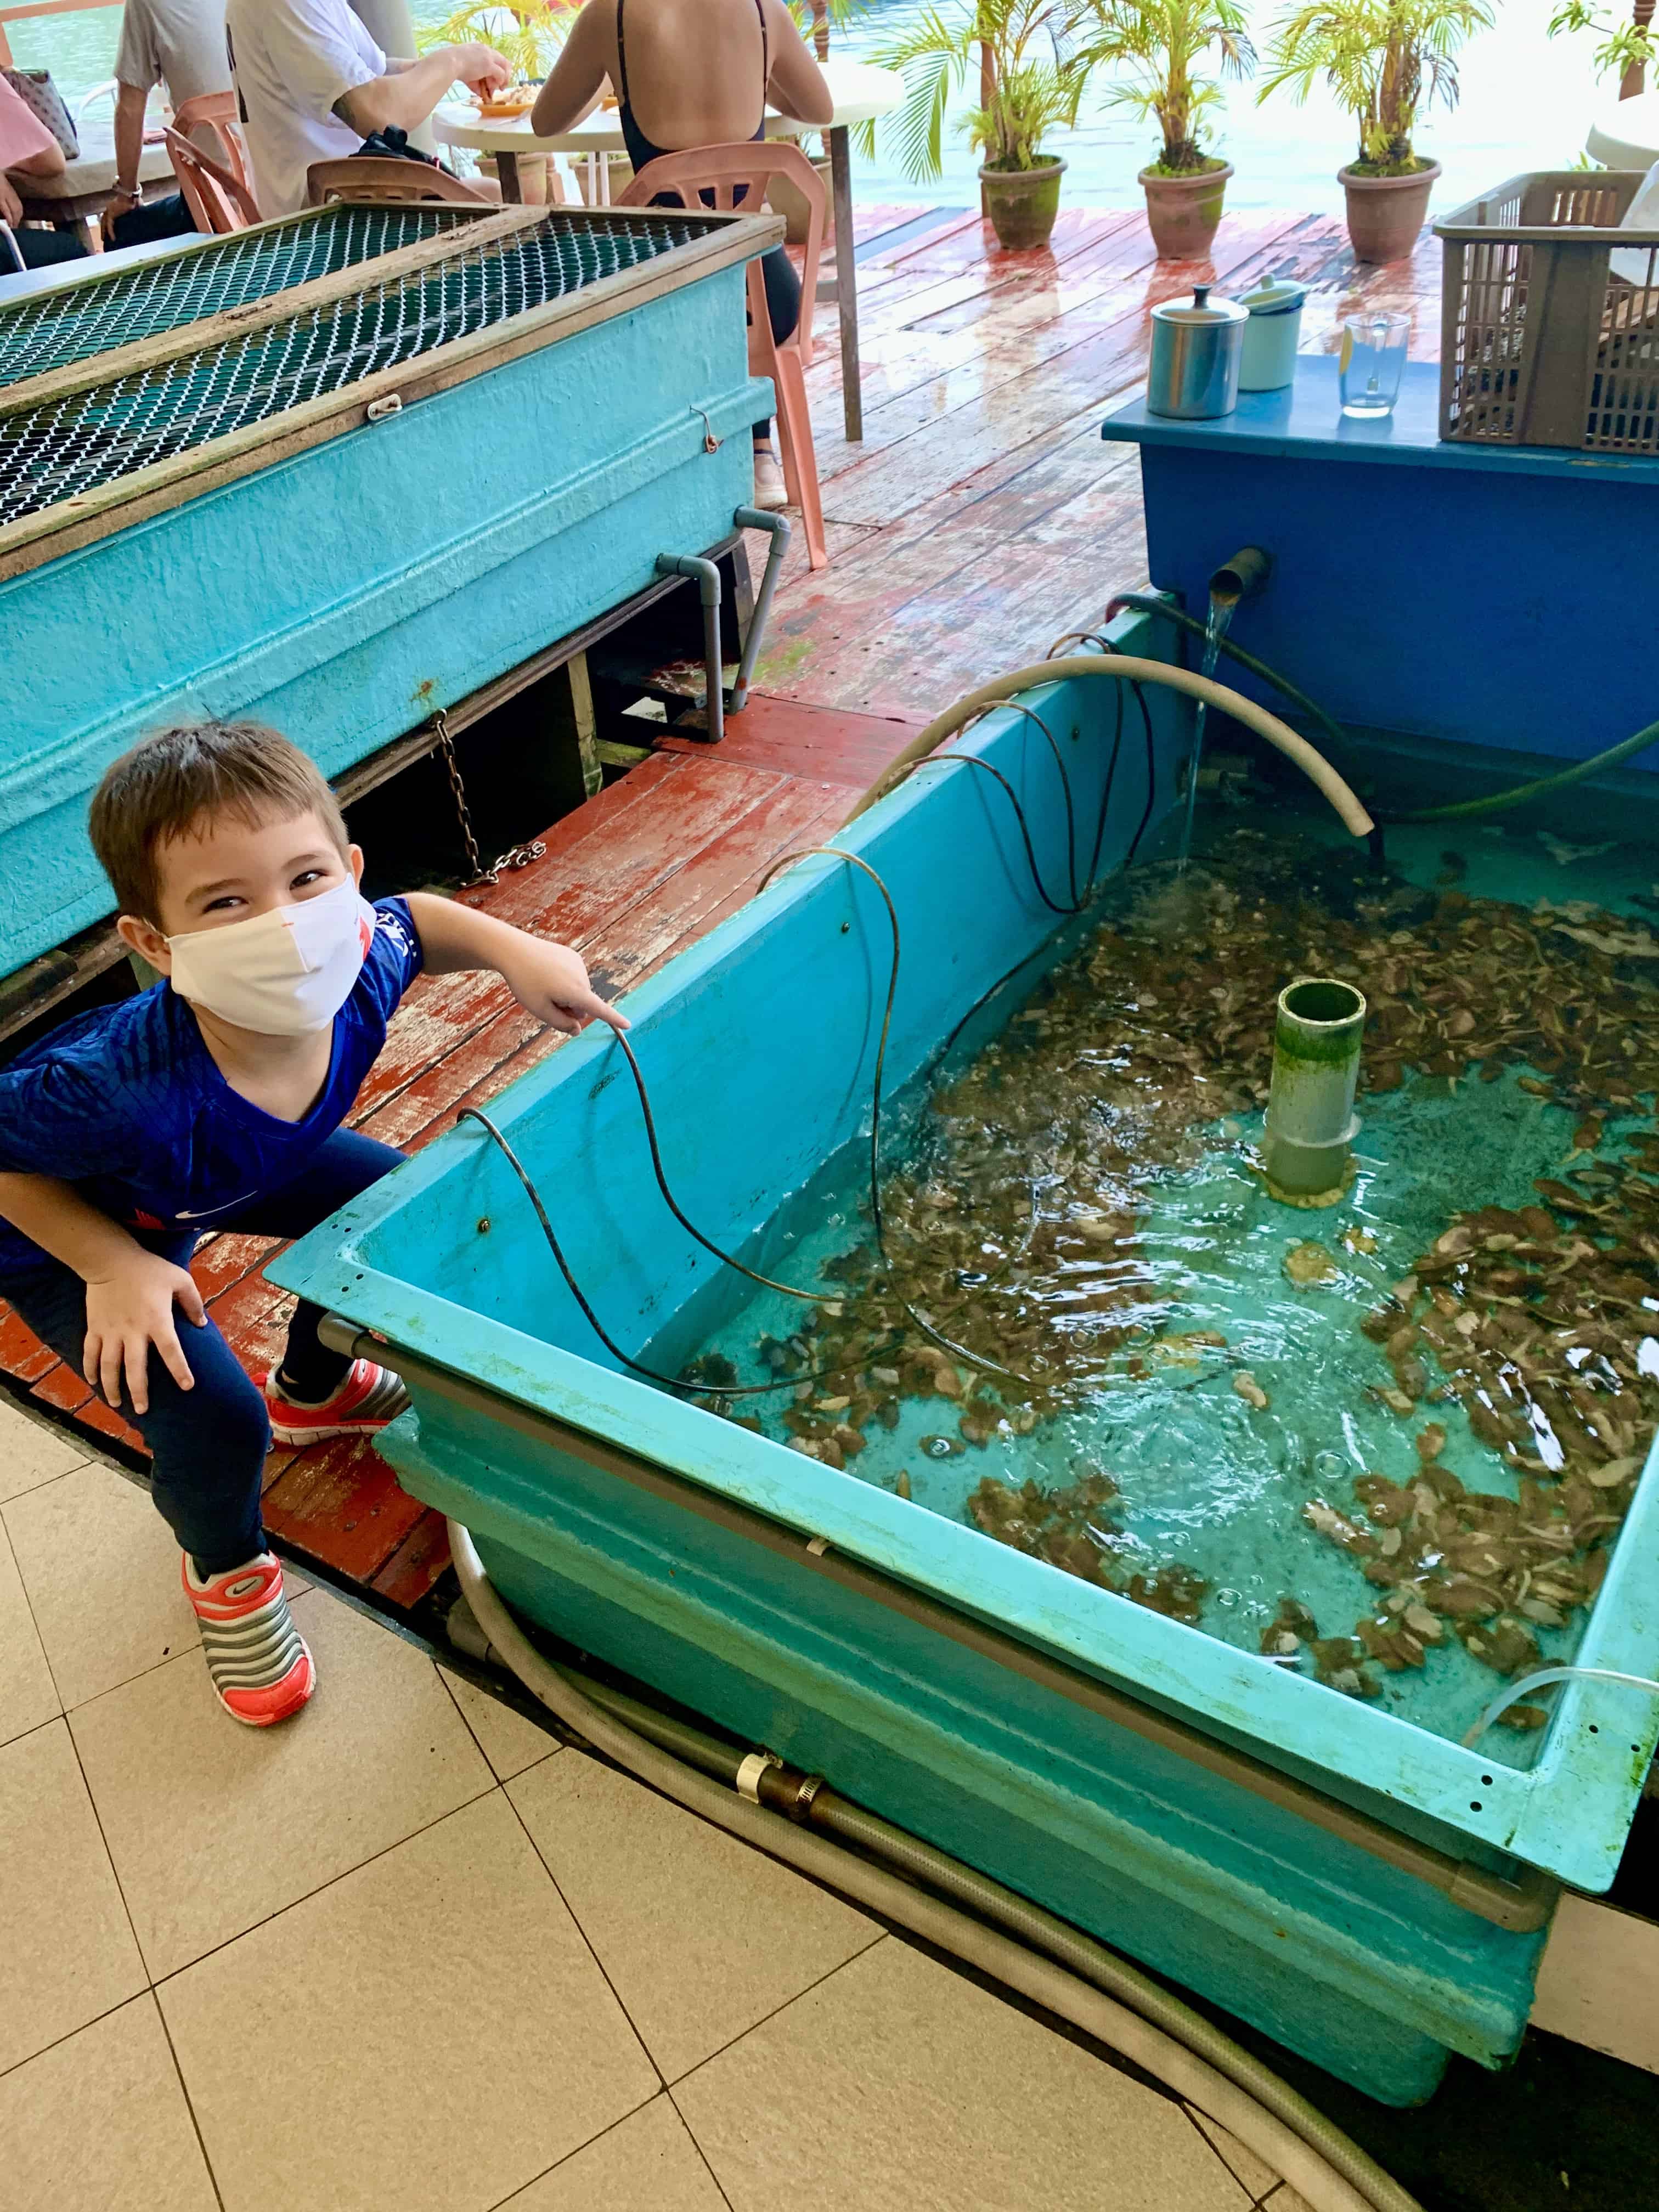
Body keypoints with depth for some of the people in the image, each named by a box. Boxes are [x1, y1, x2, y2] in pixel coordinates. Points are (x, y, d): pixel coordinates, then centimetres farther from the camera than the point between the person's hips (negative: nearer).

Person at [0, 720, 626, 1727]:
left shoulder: (357, 970, -31)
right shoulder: (126, 1093, -47)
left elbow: (413, 919, -6)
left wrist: (515, 949, -21)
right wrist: (114, 1269, -30)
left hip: (237, 1172, 6)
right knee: (214, 1420, -19)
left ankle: (311, 1389, 39)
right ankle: (226, 1567, 20)